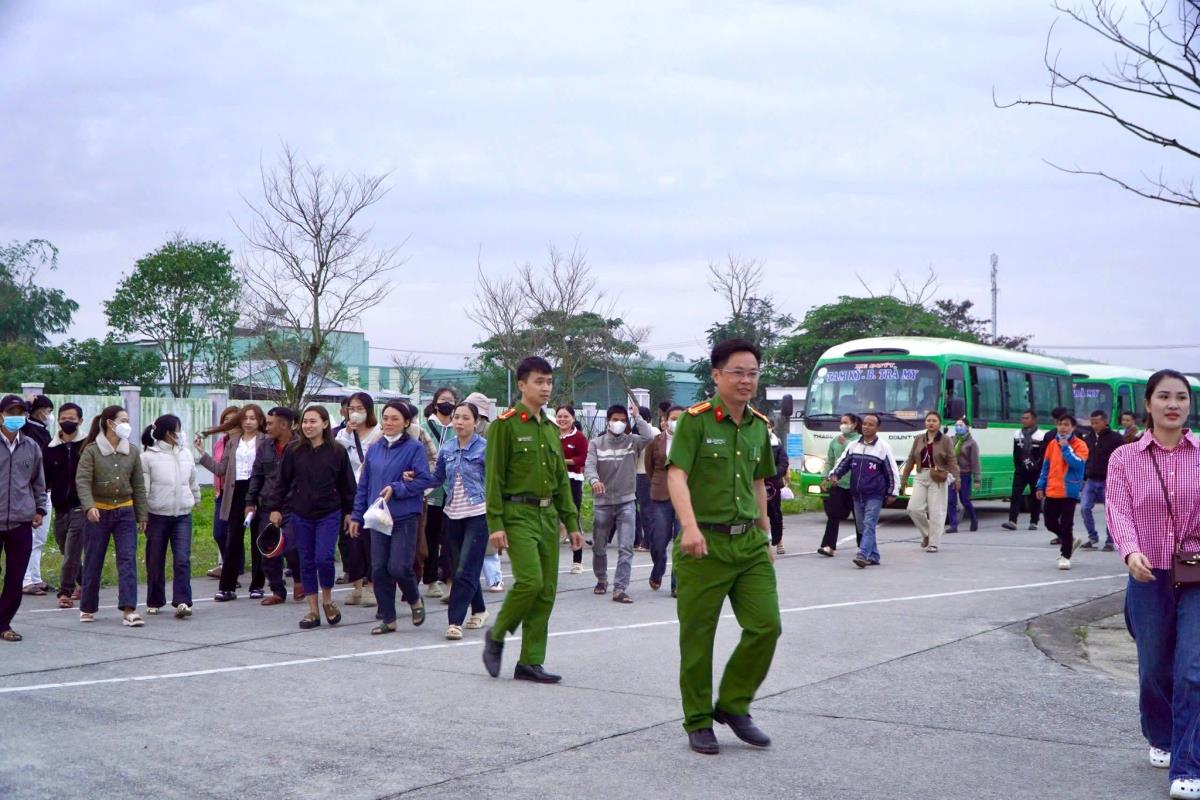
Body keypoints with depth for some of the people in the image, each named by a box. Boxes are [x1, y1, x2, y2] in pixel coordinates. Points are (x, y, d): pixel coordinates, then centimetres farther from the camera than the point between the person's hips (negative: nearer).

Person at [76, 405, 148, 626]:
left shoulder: (132, 451, 5)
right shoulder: (92, 451, -6)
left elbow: (138, 485, 9)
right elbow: (82, 481, -14)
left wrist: (142, 515, 8)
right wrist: (89, 507, -29)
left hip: (125, 512, 3)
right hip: (98, 513, -3)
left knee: (128, 560, -7)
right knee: (93, 562, 7)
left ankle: (129, 610, -10)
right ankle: (87, 608, 22)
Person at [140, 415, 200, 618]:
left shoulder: (186, 454, 8)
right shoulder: (149, 456, -6)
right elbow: (142, 488, -6)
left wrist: (196, 500, 28)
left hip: (182, 515, 3)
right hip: (157, 515, -2)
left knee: (183, 559, -10)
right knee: (155, 561, 8)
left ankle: (182, 602, -12)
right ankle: (154, 601, 22)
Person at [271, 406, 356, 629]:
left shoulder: (338, 452, -1)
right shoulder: (293, 451, 1)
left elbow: (347, 485, 5)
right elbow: (283, 482, 8)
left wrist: (349, 512, 6)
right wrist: (276, 508, 6)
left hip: (329, 514, -2)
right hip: (301, 515, 2)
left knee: (323, 558, -14)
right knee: (307, 562, 6)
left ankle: (328, 600, 11)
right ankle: (313, 611, 14)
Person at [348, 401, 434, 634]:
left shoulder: (415, 448, -5)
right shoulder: (374, 449, 10)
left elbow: (425, 480, -11)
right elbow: (363, 484, 14)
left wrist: (397, 489, -19)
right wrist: (357, 515, 12)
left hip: (405, 518, -5)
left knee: (399, 567, -11)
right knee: (379, 570, 4)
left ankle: (414, 600, 19)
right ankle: (388, 619, 16)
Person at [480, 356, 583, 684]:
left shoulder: (551, 428, 15)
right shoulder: (505, 424, -6)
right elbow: (494, 478, -10)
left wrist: (572, 522, 13)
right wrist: (495, 524, -15)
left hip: (548, 516, 7)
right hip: (518, 515, -7)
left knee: (547, 591, 4)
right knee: (530, 581, -19)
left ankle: (530, 662, 11)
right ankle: (496, 635, 6)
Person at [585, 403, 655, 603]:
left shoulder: (632, 441, 2)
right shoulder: (596, 443, 2)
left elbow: (649, 437, -18)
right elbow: (589, 466, -11)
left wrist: (637, 416, -11)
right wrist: (594, 480, -32)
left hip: (626, 502, -1)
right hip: (602, 503, 1)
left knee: (626, 548, -10)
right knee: (599, 547, 14)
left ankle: (619, 589, -10)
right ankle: (602, 580, 37)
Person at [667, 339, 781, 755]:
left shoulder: (758, 425, 11)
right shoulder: (696, 419, -8)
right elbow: (676, 475, -19)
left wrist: (765, 537, 22)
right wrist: (689, 526, -33)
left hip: (749, 542, 6)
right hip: (703, 543, -5)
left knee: (767, 625, -1)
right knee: (697, 638, 3)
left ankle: (733, 705, 18)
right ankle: (698, 722, 18)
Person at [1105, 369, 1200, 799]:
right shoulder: (1124, 458, 1)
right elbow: (1118, 510, -11)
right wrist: (1131, 551, -29)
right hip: (1148, 576, 1)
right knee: (1154, 668, 12)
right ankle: (1161, 741, 38)